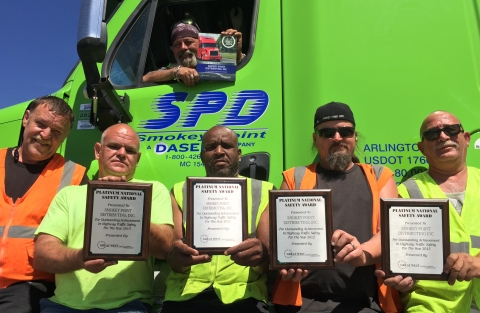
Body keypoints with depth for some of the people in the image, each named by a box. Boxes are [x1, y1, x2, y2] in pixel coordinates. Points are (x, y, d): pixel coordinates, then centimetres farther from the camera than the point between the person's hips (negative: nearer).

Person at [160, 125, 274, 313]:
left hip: (243, 295, 0)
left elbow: (270, 258, 2)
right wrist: (177, 256, -19)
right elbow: (174, 258, 4)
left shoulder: (263, 192, 8)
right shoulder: (181, 192, 11)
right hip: (184, 295, 1)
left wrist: (261, 254, -21)